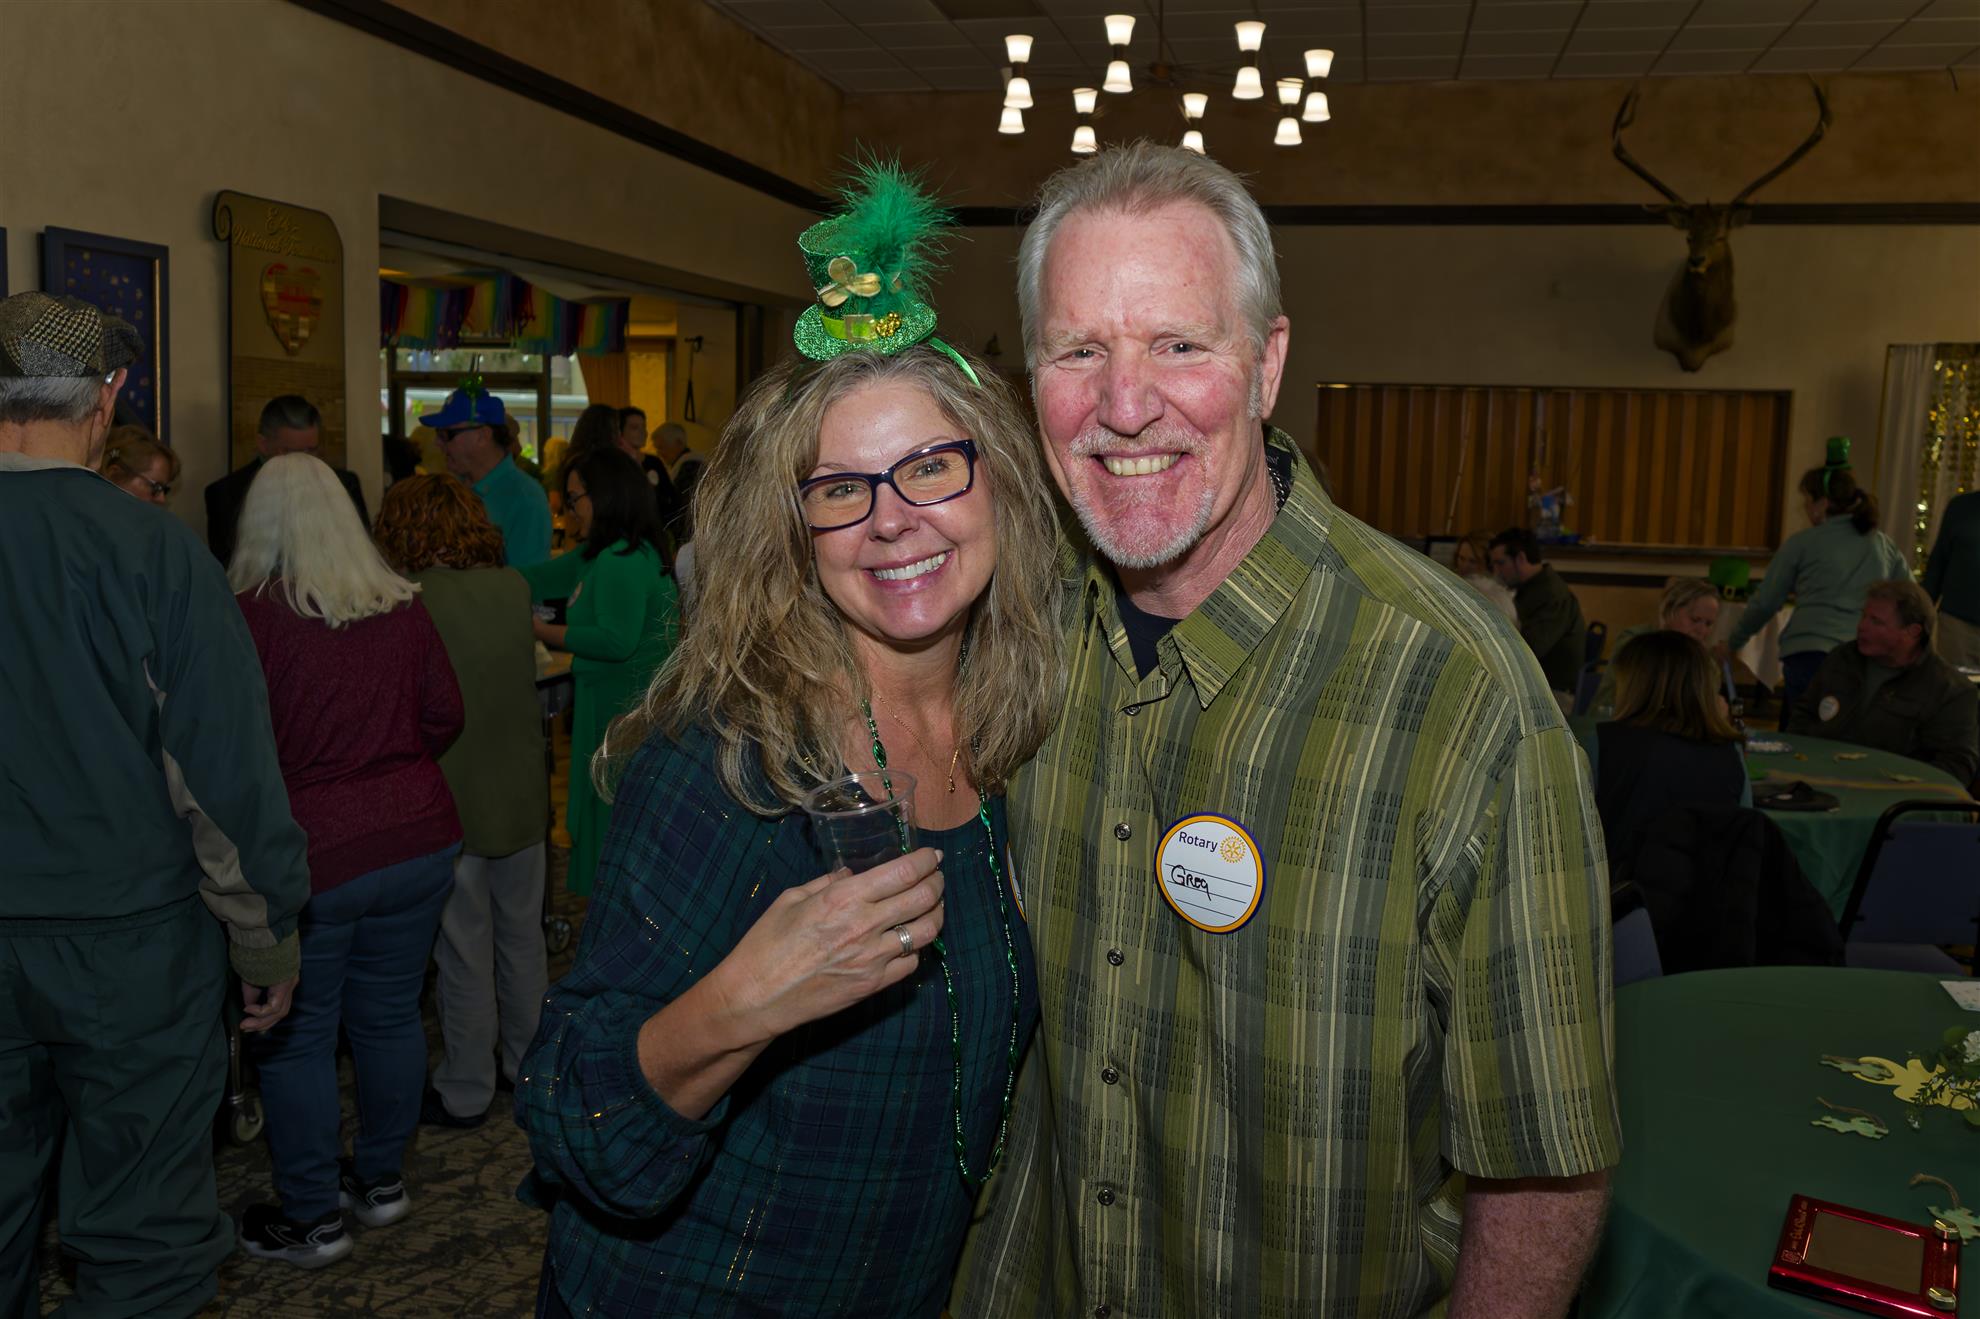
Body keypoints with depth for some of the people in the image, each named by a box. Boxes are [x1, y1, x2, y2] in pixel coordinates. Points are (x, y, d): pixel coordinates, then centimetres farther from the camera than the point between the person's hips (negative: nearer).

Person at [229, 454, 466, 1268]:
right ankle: (381, 1180, 34)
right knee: (391, 1016, 17)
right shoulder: (402, 607, -1)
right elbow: (444, 717, 5)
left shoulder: (248, 618, -13)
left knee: (296, 1038, 10)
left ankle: (311, 1218, 23)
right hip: (418, 841, 5)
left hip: (306, 857, -4)